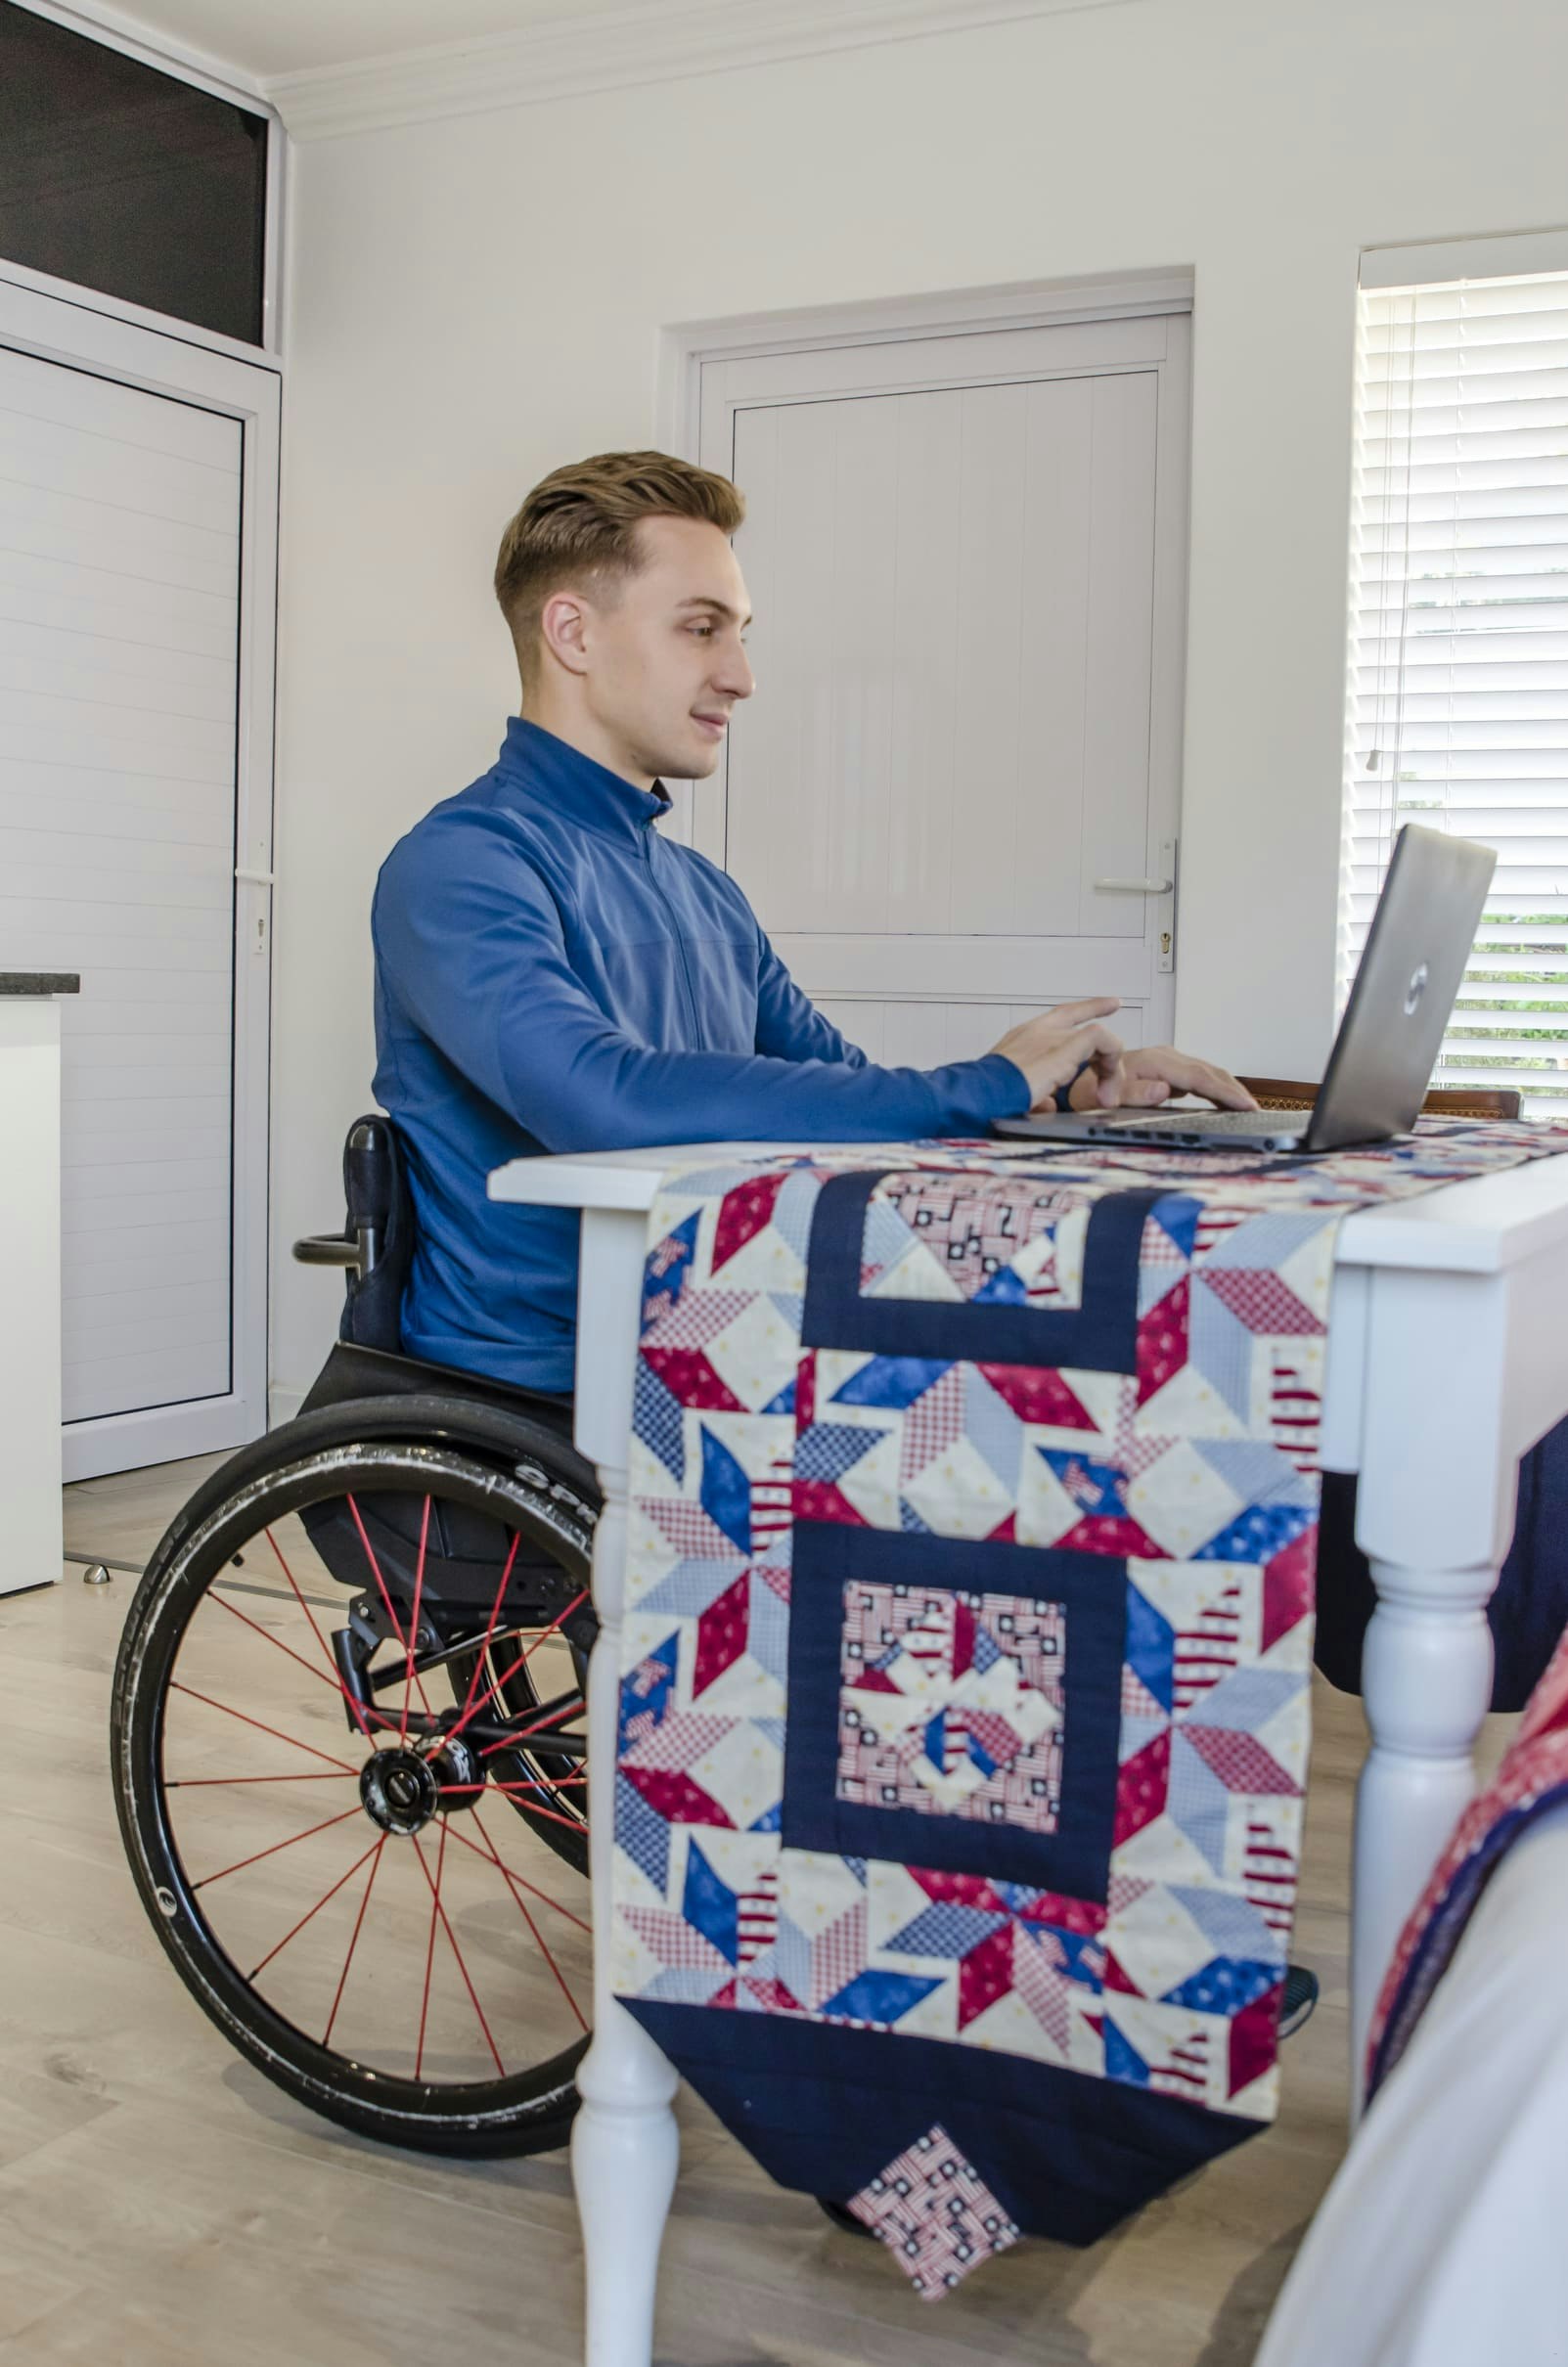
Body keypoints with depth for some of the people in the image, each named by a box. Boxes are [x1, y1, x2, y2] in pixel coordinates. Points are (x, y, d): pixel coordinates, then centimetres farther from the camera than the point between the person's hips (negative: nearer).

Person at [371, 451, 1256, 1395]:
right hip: (524, 1403, -8)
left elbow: (845, 1095, 24)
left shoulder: (709, 895, 17)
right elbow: (609, 1103, -27)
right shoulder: (458, 866, -10)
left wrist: (1074, 1085, 4)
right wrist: (978, 1088, -20)